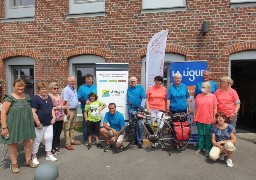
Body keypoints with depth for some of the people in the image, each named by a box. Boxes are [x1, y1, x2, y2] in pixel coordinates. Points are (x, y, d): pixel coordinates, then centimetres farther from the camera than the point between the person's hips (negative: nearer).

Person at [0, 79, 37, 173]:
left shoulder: (27, 97, 6)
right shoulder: (9, 98, -12)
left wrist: (32, 122, 17)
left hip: (26, 125, 5)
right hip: (13, 126, -5)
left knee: (28, 143, 10)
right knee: (13, 144, 9)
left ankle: (28, 161, 30)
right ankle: (14, 164, 26)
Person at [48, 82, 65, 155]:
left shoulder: (59, 96, 15)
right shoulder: (49, 96, -10)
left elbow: (62, 104, 24)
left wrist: (63, 107, 4)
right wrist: (56, 108, -20)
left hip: (60, 118, 8)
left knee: (58, 133, 15)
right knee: (53, 134, -1)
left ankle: (57, 147, 27)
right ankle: (52, 149, 10)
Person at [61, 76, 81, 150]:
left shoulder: (74, 89, 15)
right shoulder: (66, 90, -11)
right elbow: (66, 102, -17)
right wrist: (68, 112, -21)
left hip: (75, 110, 9)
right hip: (69, 110, -8)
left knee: (72, 127, 17)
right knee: (67, 128, -3)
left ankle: (72, 140, 28)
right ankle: (67, 144, 1)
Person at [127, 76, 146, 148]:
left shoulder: (140, 87, -1)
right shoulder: (129, 88, 11)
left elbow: (143, 98, -5)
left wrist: (142, 107, -14)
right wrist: (129, 104, 15)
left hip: (139, 108, -4)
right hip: (131, 109, 4)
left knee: (139, 124, -10)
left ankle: (140, 141, -3)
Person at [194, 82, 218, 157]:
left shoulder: (213, 96, -1)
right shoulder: (198, 96, 4)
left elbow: (215, 108, 1)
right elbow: (195, 107, 8)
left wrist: (214, 118, -3)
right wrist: (194, 117, 6)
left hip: (209, 119, -2)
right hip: (199, 119, 2)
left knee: (208, 135, 8)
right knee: (200, 134, 12)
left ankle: (208, 149, 18)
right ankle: (200, 148, 23)